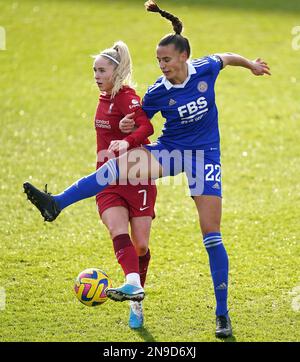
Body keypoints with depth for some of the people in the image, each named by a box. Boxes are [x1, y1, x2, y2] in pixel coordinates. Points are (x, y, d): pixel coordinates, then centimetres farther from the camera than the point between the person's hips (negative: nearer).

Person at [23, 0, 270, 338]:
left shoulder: (206, 68, -10)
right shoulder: (157, 92, -11)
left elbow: (225, 57, 12)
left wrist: (251, 63, 25)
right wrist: (127, 126, -19)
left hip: (205, 155, 0)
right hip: (170, 149, 0)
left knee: (211, 235, -6)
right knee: (122, 162, -31)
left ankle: (222, 314, 3)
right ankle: (55, 203, -37)